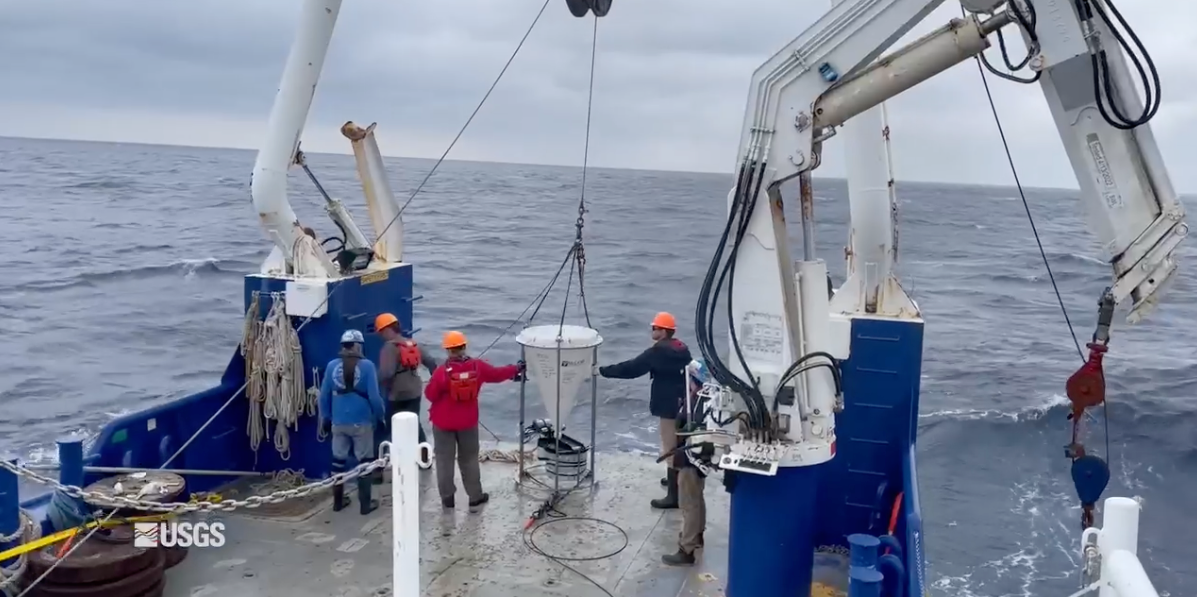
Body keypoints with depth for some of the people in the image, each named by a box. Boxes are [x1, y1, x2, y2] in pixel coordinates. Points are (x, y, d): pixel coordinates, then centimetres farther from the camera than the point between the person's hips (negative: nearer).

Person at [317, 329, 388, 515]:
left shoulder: (332, 366, -1)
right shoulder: (367, 365, -11)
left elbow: (324, 396, 2)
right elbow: (374, 396, -13)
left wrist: (325, 418, 15)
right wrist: (380, 415, 4)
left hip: (338, 422, 3)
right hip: (361, 422, -3)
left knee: (338, 460, 15)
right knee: (364, 462, 7)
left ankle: (338, 501, 25)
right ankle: (365, 503, 11)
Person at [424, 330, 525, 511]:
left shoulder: (442, 371, -20)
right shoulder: (477, 366, -10)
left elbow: (430, 395, -11)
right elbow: (497, 374, 6)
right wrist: (516, 369, 23)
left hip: (443, 422, -3)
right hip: (468, 421, 3)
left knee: (444, 459, 10)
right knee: (469, 459, 16)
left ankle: (447, 497, 16)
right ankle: (475, 497, 22)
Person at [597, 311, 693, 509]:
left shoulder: (659, 352, -18)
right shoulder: (682, 349, 8)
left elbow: (631, 368, -18)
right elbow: (689, 373, 16)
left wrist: (603, 370, -12)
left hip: (669, 406, -9)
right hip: (682, 403, 9)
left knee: (670, 448, -5)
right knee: (678, 444, 24)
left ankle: (674, 495, -3)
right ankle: (676, 480, 41)